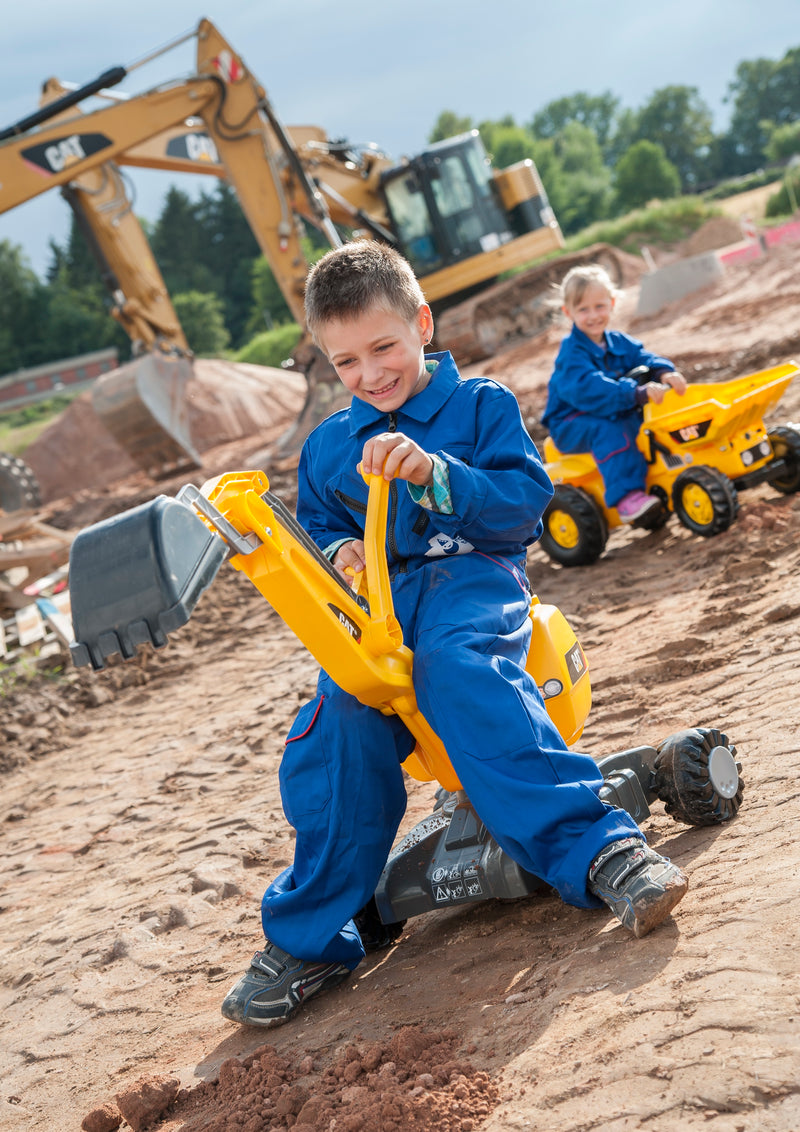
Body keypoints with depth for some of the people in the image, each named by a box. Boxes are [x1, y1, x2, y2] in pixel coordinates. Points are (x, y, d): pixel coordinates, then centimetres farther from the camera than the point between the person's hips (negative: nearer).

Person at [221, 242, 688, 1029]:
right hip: (379, 602, 4)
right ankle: (308, 939, -16)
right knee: (334, 729, -26)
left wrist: (435, 474, -23)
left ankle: (599, 850, -44)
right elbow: (314, 528, 27)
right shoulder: (327, 447, 20)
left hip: (471, 577, -3)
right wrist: (337, 553, 1)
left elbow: (524, 500, -6)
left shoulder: (480, 404, 6)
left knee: (456, 667, -40)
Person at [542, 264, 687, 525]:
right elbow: (590, 388, -35)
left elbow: (644, 358, -5)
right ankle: (626, 496, -44)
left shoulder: (619, 342, 7)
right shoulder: (572, 354, -19)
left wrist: (665, 373, -30)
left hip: (614, 416, 7)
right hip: (572, 425, -7)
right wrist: (638, 393, -46)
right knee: (610, 431, -36)